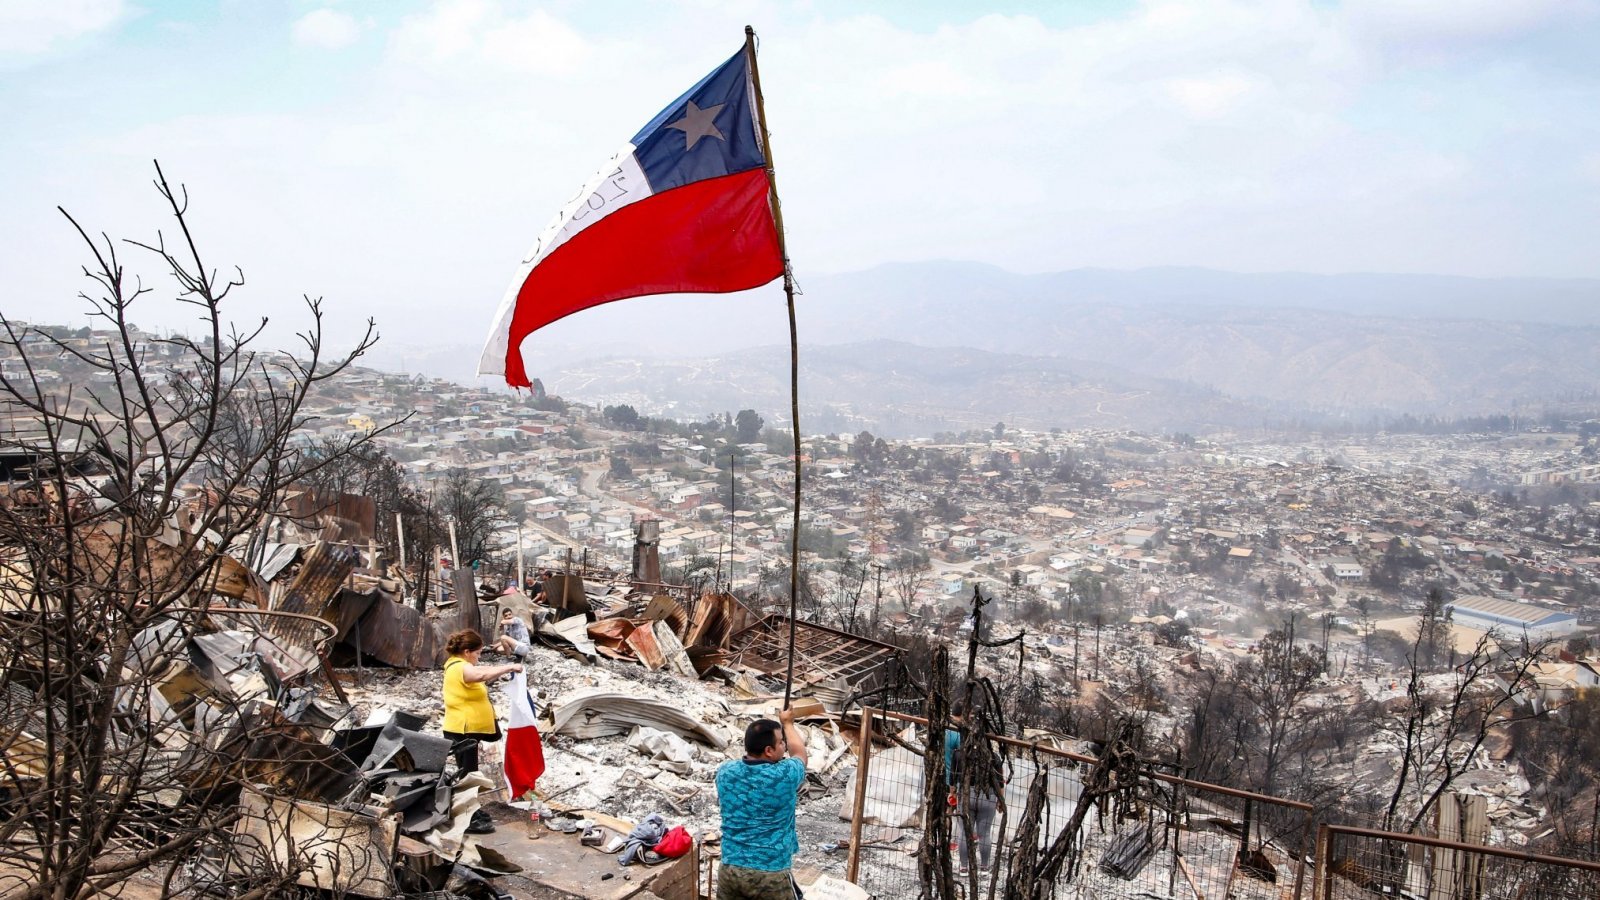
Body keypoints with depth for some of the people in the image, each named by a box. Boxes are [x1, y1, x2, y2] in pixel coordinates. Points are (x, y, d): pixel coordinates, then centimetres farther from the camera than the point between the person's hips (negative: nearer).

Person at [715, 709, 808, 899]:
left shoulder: (725, 771, -4)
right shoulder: (785, 775, -16)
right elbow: (799, 751, 8)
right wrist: (788, 723, 28)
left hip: (729, 869, 4)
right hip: (770, 874, -4)